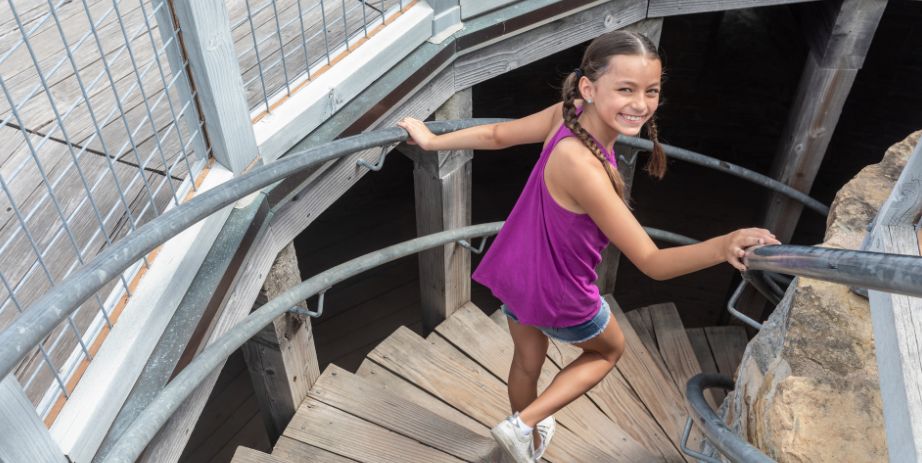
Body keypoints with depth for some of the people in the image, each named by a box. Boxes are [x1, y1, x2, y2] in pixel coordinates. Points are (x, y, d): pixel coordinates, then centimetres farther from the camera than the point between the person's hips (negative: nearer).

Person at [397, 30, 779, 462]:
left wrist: (432, 141, 15)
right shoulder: (582, 167, -40)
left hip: (516, 272, 7)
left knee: (528, 360, 31)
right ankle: (524, 425, 21)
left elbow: (497, 135, -1)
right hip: (558, 297, -6)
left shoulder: (567, 114, -17)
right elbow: (651, 262, -34)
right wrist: (722, 246, -51)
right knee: (610, 348, 26)